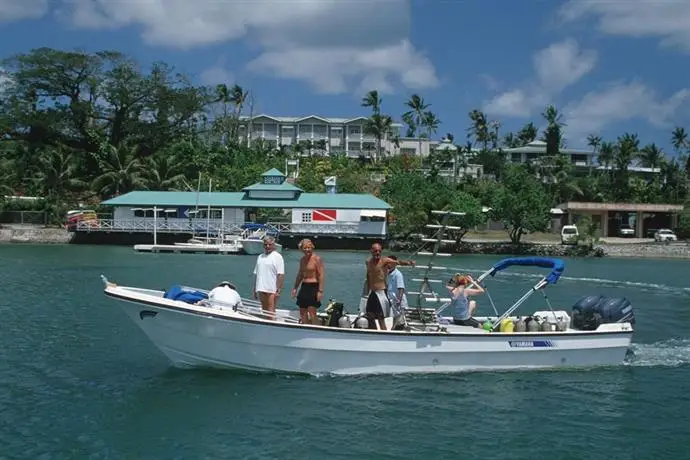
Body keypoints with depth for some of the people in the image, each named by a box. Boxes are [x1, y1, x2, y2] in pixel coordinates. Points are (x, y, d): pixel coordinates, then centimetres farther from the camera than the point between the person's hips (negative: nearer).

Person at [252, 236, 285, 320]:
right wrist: (254, 289, 15)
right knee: (264, 311, 11)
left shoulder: (277, 257, -4)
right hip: (261, 289, 6)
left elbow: (281, 275, -11)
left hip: (272, 290, -6)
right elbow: (256, 274, 19)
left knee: (271, 312, -8)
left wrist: (278, 290, -17)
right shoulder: (260, 257, 16)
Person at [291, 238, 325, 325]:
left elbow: (321, 275, -14)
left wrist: (320, 291, -20)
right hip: (303, 287, 8)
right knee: (303, 313, 8)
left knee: (312, 313, -11)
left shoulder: (317, 259, -10)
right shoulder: (302, 259, 14)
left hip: (313, 287, -8)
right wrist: (295, 288, 20)